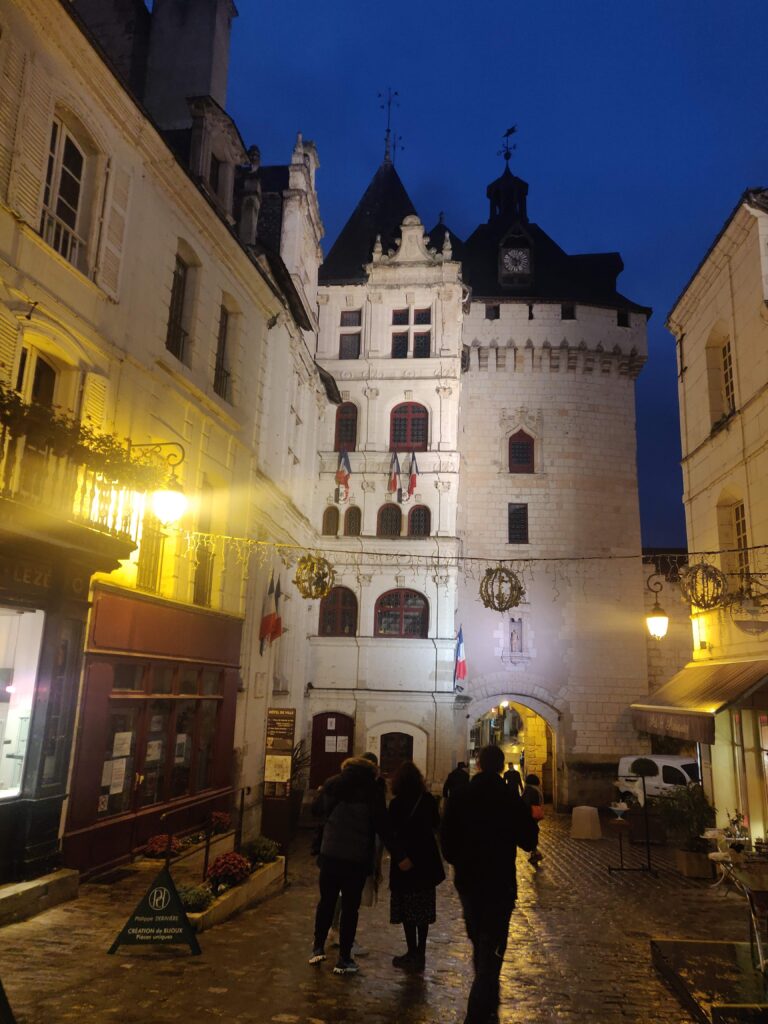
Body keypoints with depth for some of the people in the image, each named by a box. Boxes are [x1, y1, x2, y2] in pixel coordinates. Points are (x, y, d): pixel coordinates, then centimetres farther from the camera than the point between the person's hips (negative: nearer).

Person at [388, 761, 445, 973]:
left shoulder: (396, 804, -14)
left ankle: (413, 953, 8)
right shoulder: (429, 800, -2)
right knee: (423, 909, 14)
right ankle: (420, 954, 21)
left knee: (407, 909, 5)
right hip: (426, 859, 5)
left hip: (404, 859, -5)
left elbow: (389, 832, -11)